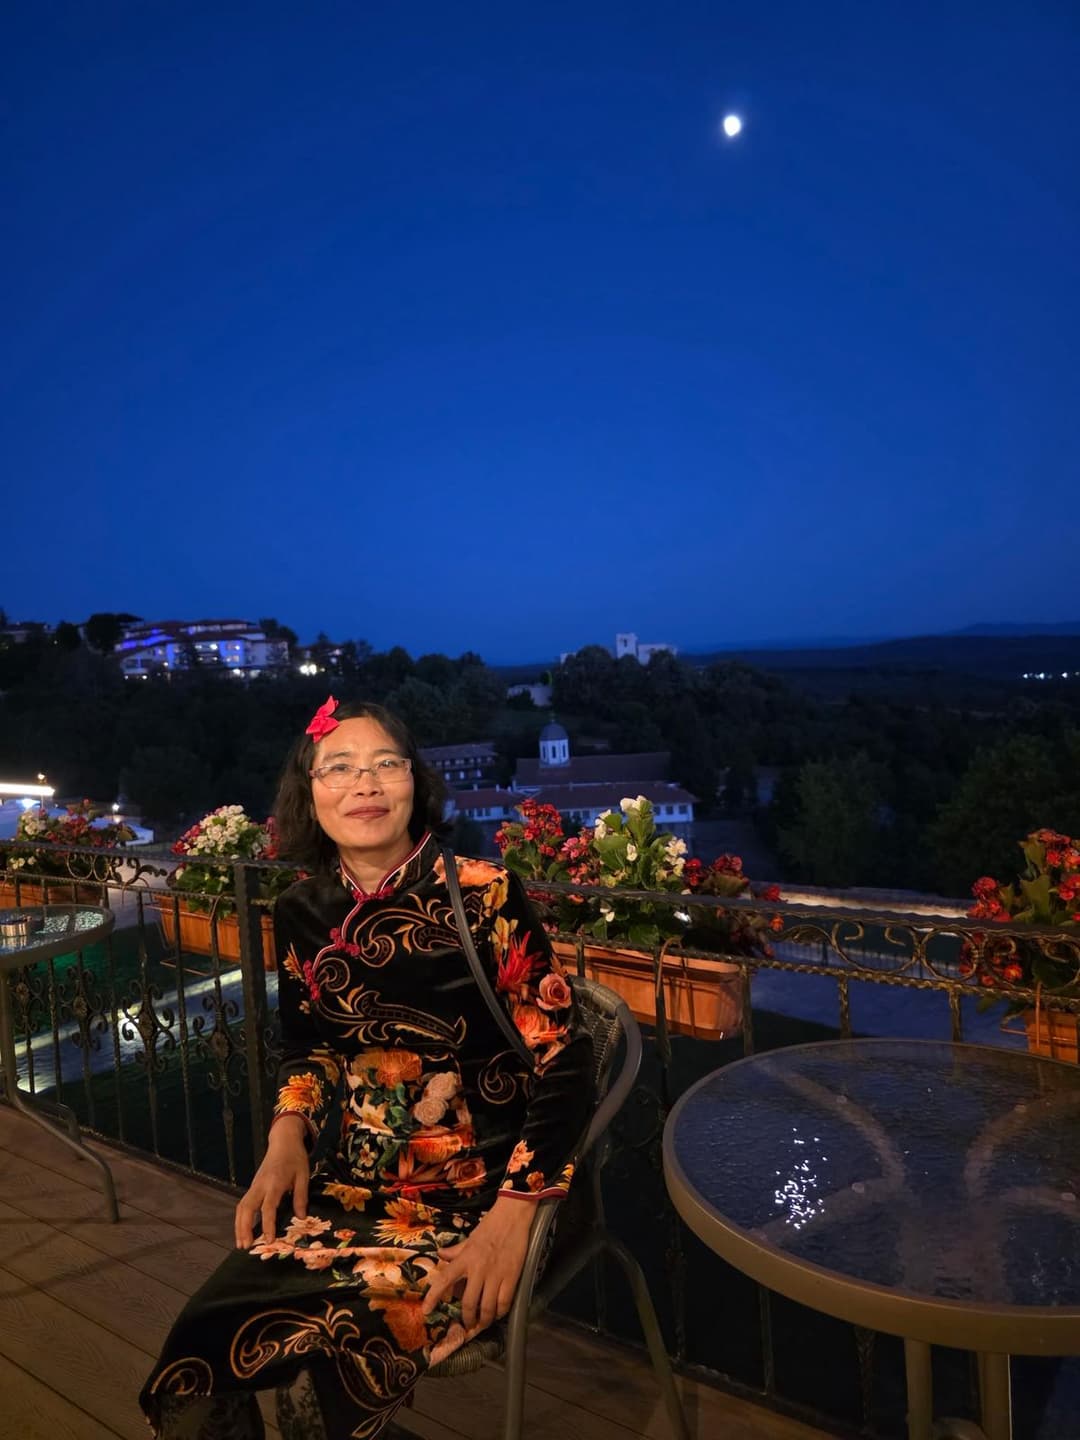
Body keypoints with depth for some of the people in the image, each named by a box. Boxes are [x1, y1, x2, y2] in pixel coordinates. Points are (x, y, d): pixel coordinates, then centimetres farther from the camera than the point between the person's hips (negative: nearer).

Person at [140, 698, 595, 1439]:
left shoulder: (484, 896, -16)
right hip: (347, 1182, 4)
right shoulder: (304, 912, 0)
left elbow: (563, 1062, -13)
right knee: (196, 1359, -15)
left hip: (474, 1190, -4)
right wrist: (286, 1137, -1)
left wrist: (513, 1215, -19)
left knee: (329, 1377, -22)